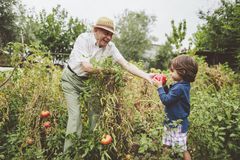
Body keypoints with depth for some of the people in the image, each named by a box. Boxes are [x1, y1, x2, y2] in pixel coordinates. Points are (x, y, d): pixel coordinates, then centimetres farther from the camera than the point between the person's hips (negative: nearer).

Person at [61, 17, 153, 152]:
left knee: (96, 112, 5)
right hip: (71, 79, -4)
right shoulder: (84, 39, -24)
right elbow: (86, 67, -33)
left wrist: (146, 76, -27)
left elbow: (126, 65, -16)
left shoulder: (110, 46, -10)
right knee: (75, 115, -10)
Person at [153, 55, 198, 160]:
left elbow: (166, 100, -26)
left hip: (178, 124, -10)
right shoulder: (180, 85, 3)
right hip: (171, 121, 10)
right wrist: (163, 86, -1)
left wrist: (159, 87, -18)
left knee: (182, 149, 6)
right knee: (166, 146, 21)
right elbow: (169, 95, 12)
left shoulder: (180, 87, -28)